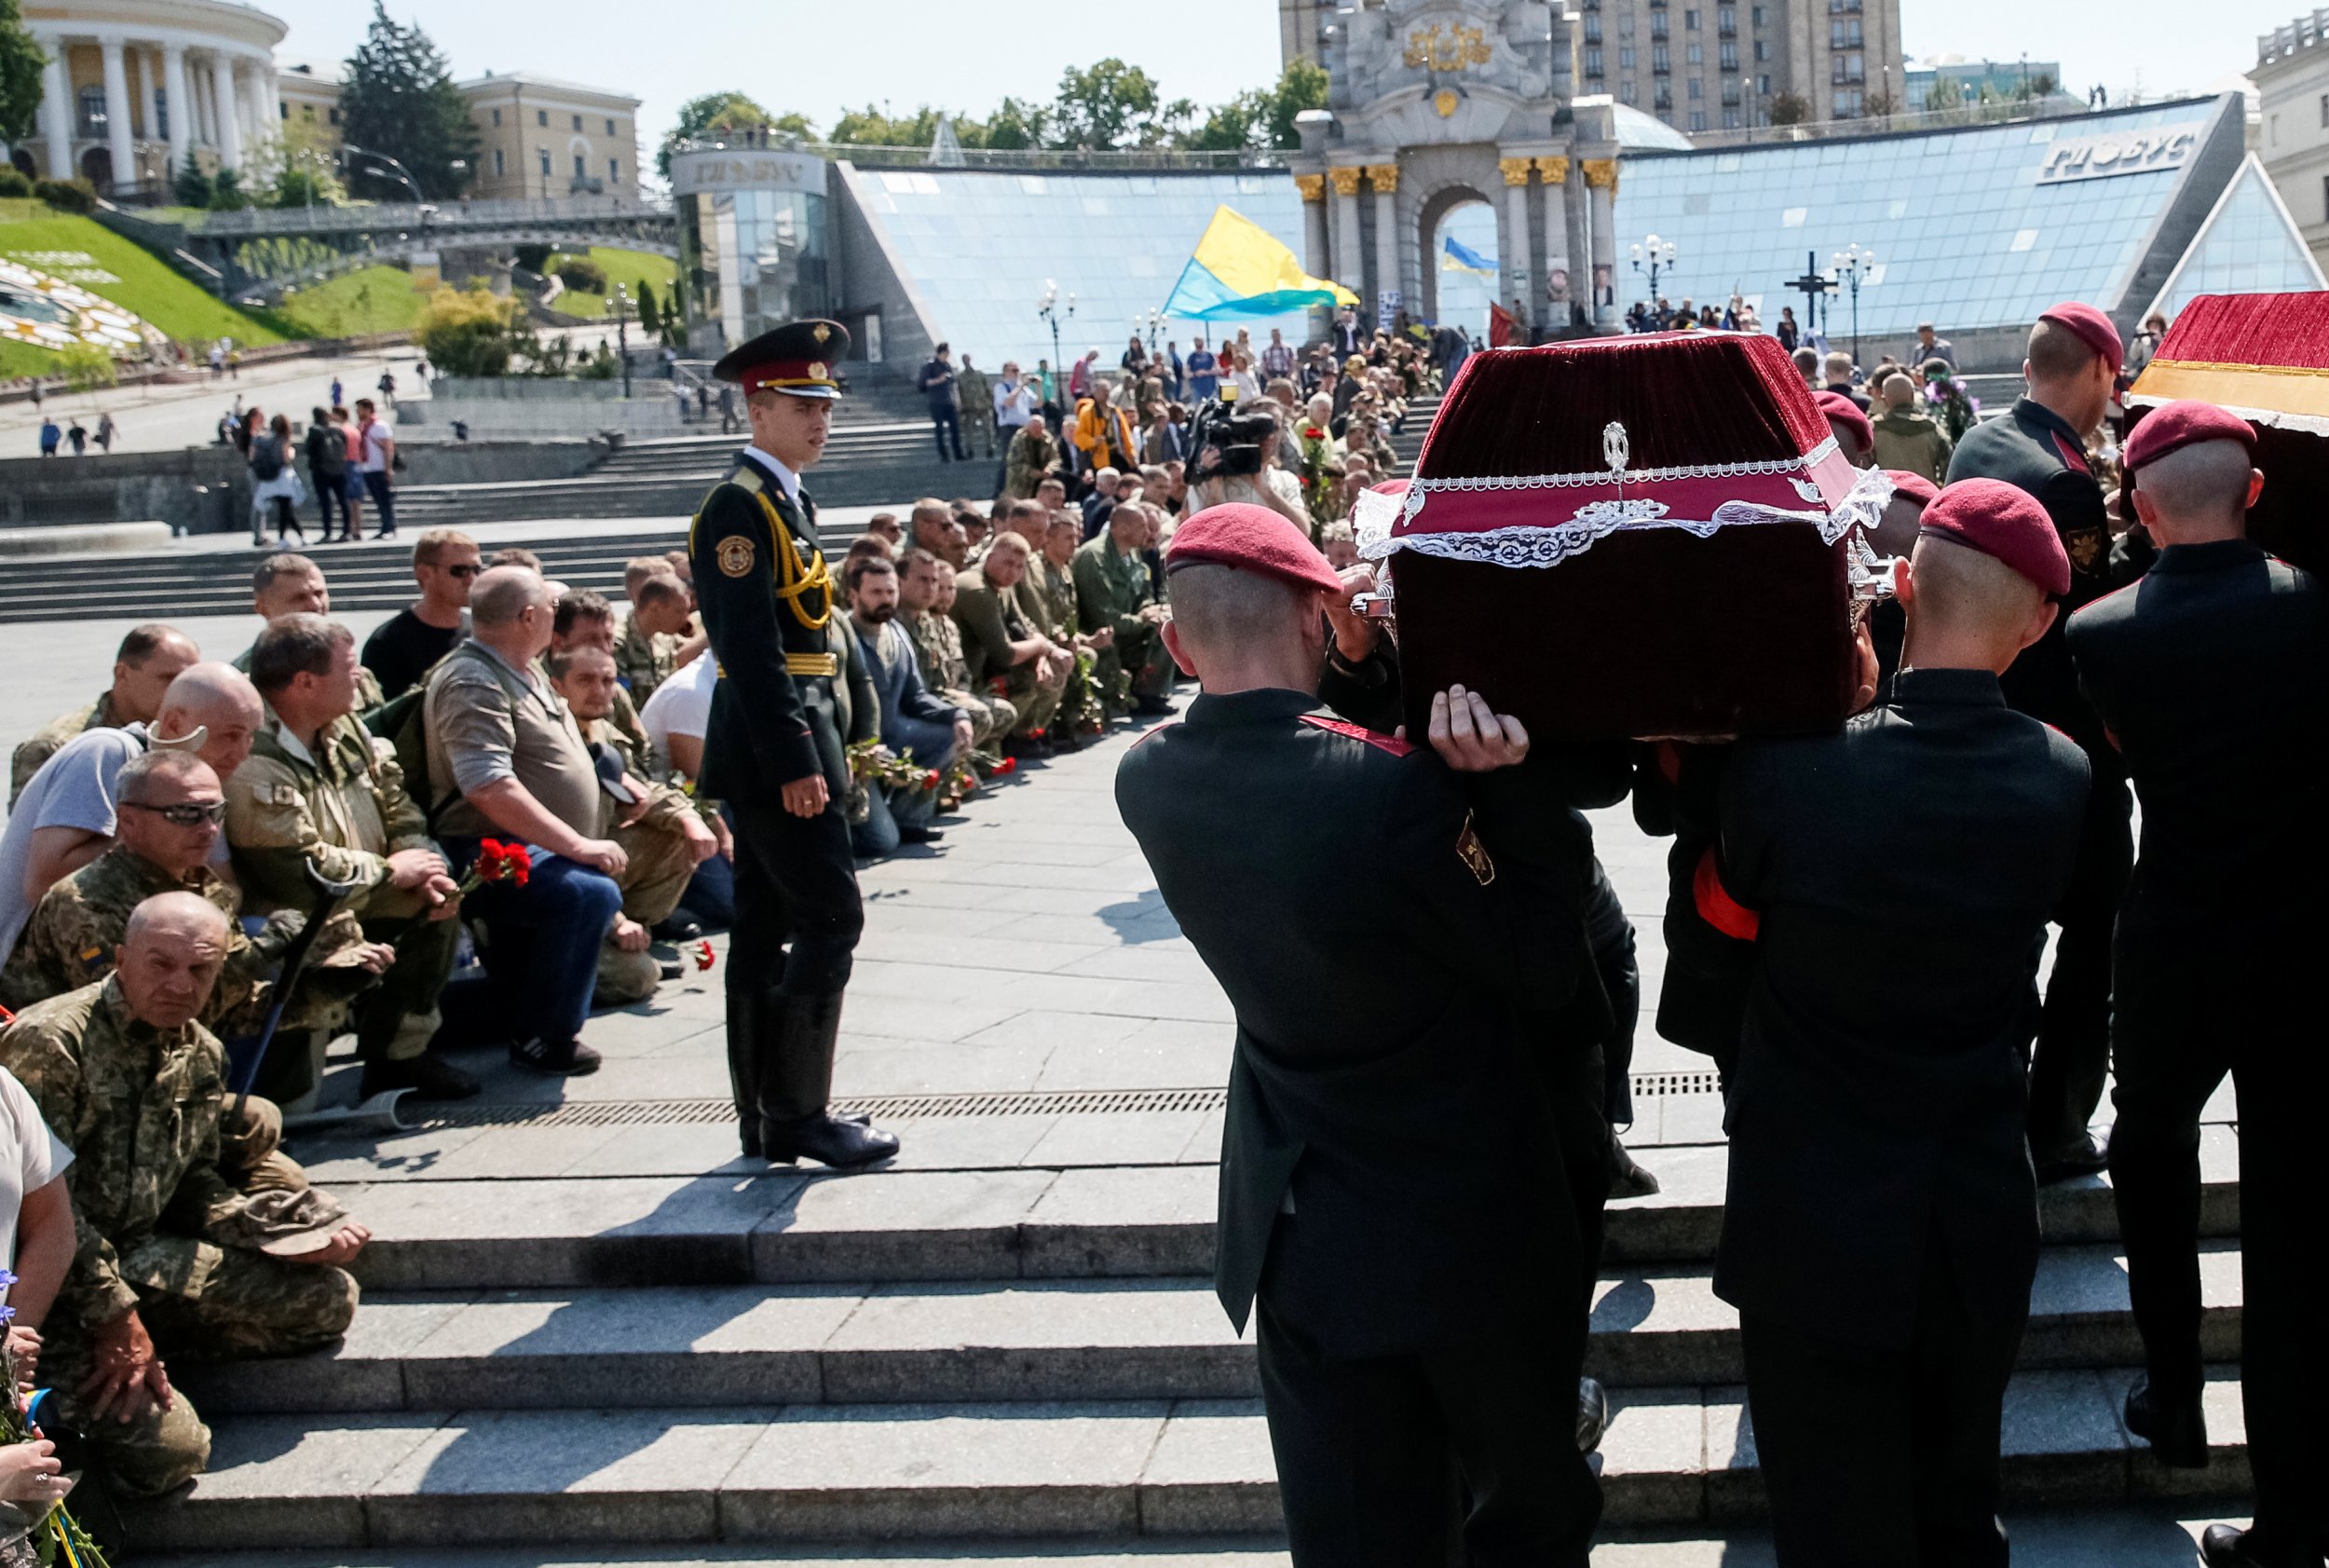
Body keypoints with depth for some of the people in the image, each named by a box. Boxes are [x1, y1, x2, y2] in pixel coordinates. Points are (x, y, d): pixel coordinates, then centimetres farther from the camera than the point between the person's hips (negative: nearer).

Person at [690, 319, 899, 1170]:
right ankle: (798, 1112, -1)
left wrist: (825, 745, 18)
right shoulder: (740, 506, -14)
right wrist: (795, 764, -23)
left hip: (772, 753, 10)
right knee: (830, 917, -8)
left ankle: (766, 1120, 17)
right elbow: (751, 648, -21)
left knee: (765, 929, 11)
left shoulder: (786, 499, 17)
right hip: (776, 748, -10)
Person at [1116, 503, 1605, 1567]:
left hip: (1301, 1238, 5)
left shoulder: (1147, 780, -7)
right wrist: (1497, 783, -15)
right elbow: (1550, 972, -16)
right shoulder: (1394, 791, -27)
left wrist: (1444, 764, -12)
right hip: (1469, 1229, -5)